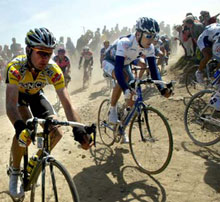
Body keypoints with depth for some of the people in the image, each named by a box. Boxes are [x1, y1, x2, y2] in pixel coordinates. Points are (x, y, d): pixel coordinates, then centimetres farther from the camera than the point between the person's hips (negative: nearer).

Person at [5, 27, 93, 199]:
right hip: (18, 95, -3)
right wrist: (20, 127, -64)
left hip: (36, 95, 3)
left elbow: (67, 103, -34)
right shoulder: (16, 67, -37)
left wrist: (78, 129, -49)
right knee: (25, 134, -28)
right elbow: (11, 103, -44)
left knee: (57, 133, -13)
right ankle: (15, 172, -1)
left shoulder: (54, 71, -31)